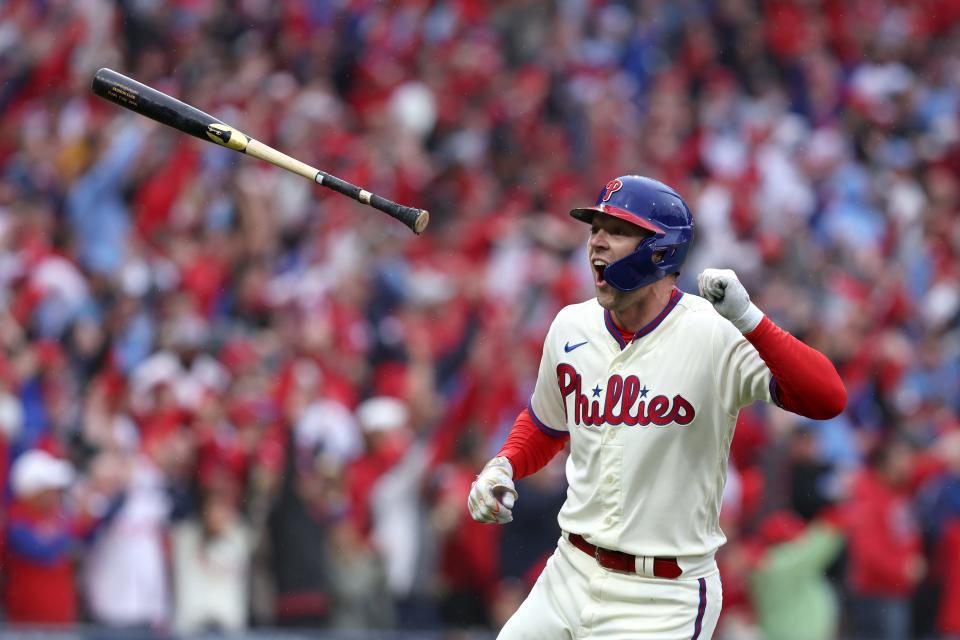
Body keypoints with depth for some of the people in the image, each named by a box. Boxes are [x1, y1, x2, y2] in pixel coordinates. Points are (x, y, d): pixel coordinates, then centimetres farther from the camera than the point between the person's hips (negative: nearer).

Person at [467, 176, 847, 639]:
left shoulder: (714, 335, -15)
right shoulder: (571, 327, 4)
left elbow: (828, 399, -25)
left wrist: (748, 320, -35)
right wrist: (502, 467, 2)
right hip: (571, 578, 6)